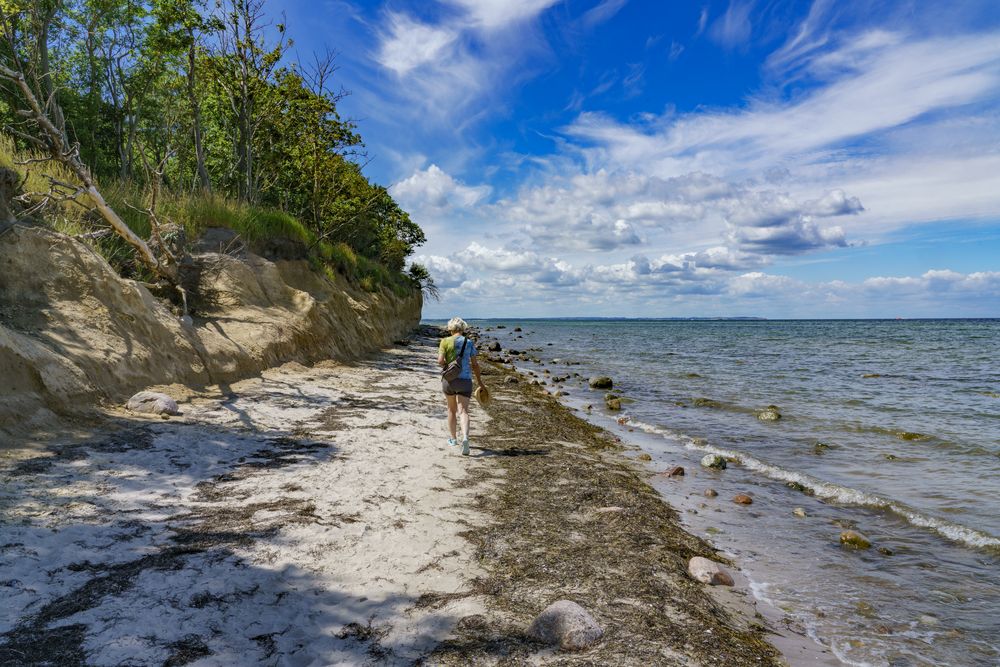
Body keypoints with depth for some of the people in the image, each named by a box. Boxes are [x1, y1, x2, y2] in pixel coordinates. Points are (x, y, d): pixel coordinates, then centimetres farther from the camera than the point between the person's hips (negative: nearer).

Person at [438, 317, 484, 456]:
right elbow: (475, 364, 5)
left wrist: (449, 367, 7)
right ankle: (465, 438, -27)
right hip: (465, 381, 0)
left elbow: (440, 361, -13)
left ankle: (453, 439, 30)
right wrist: (479, 380, 17)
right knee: (463, 411, -5)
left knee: (452, 410, 18)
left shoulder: (445, 341, -3)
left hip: (448, 380, 0)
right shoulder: (469, 343, 2)